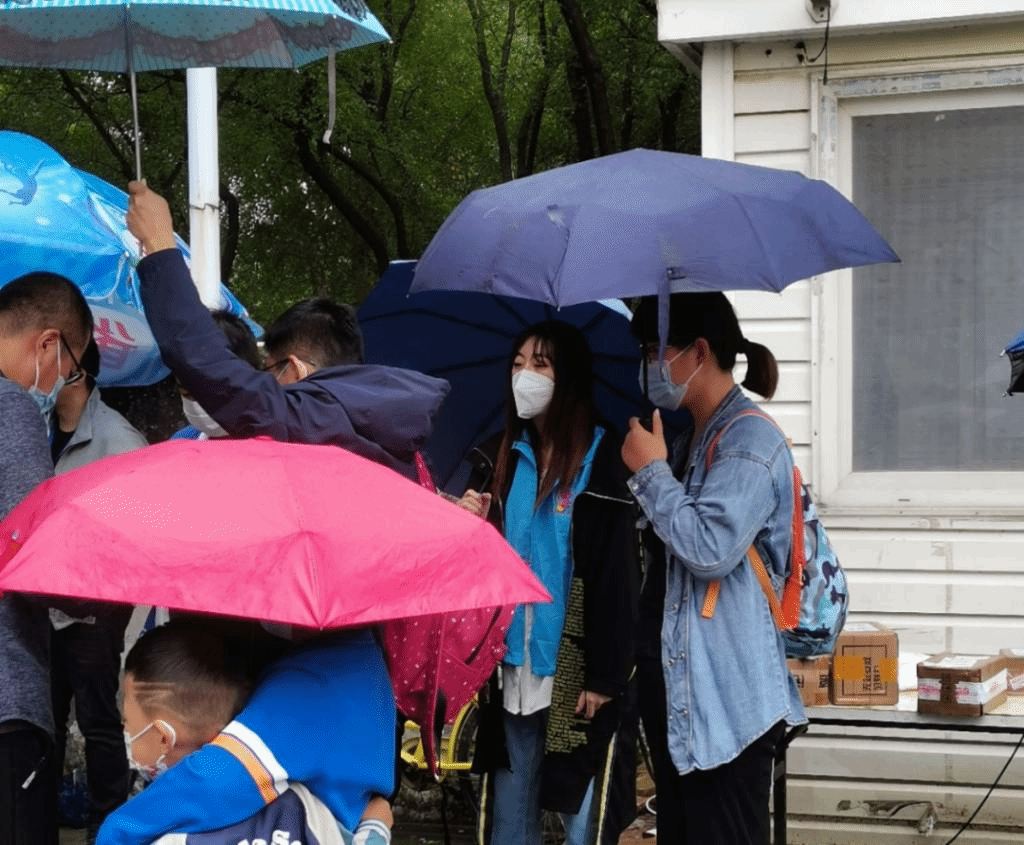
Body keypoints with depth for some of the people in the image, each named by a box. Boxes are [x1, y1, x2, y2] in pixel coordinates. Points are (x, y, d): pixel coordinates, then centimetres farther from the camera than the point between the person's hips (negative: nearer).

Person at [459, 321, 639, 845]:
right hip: (513, 669, 5)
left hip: (576, 675, -5)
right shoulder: (500, 459, 11)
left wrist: (606, 677, -13)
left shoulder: (600, 459, -6)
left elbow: (617, 576, -9)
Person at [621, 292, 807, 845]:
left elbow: (710, 550, -25)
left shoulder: (750, 441, -13)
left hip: (726, 696, -10)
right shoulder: (692, 439, 16)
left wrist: (650, 471, -15)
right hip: (676, 682, 10)